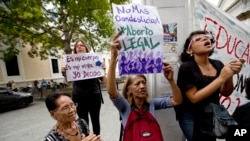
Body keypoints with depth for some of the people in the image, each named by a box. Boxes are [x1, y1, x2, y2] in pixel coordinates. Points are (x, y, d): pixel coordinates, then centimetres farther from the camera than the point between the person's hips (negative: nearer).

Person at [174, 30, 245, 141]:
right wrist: (221, 78, -25)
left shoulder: (218, 64, -3)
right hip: (191, 117, -5)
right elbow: (194, 98, -22)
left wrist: (230, 75, -18)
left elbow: (225, 93, 0)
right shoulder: (186, 67, -20)